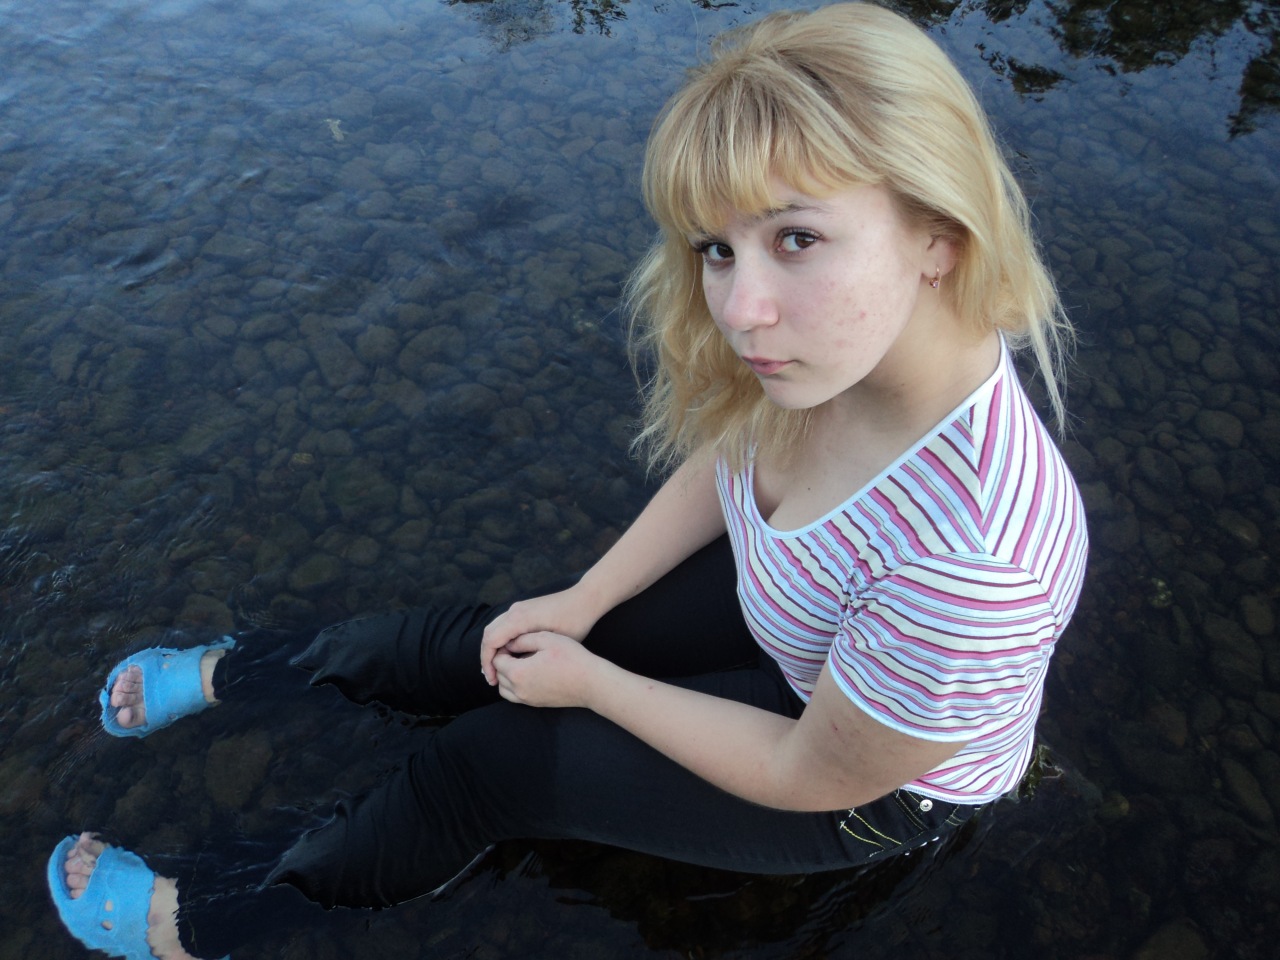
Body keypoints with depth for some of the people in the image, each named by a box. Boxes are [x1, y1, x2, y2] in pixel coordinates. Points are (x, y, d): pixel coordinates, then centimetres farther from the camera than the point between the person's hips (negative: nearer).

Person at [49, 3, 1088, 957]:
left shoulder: (968, 562, -44)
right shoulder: (845, 334, -22)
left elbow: (813, 777, -26)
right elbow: (725, 465, -1)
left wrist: (592, 680, -16)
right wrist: (583, 603, -3)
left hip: (874, 788, -5)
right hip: (780, 614, 5)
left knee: (489, 760, -4)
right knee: (495, 645, 6)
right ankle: (242, 674, 33)